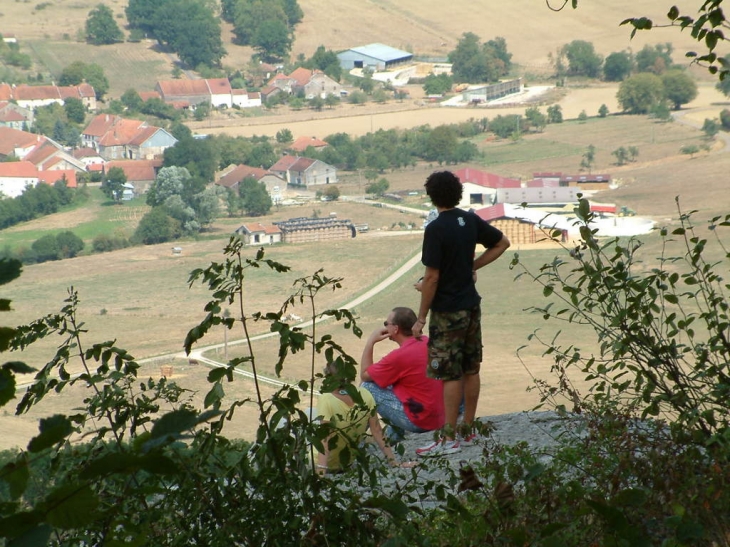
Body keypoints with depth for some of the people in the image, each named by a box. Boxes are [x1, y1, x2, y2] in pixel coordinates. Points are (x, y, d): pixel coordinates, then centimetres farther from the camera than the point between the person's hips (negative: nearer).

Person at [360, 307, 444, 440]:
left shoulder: (399, 356, -18)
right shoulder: (427, 343, 4)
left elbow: (364, 375, -3)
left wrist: (370, 341, 0)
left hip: (418, 421, -8)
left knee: (368, 387, 0)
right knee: (391, 382, 27)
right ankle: (393, 435, 29)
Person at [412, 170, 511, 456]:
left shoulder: (436, 229, -18)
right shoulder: (471, 221, 3)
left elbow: (432, 277, -19)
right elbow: (502, 243, 17)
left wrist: (421, 318, -12)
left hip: (447, 311, -7)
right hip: (472, 305, 7)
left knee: (450, 375, -4)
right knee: (471, 370, 13)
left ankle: (449, 439, -1)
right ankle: (468, 430, 23)